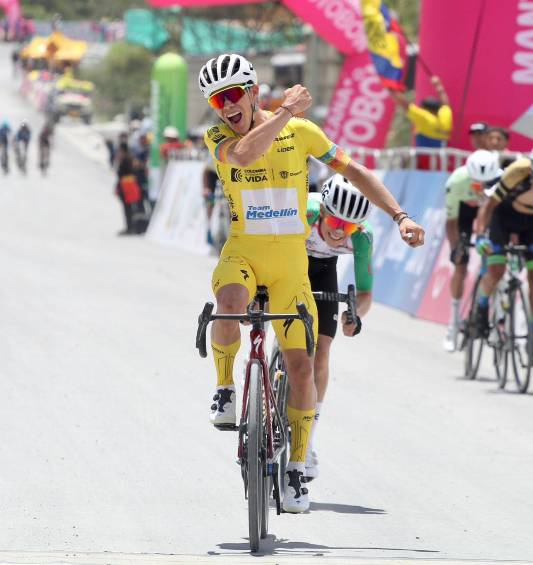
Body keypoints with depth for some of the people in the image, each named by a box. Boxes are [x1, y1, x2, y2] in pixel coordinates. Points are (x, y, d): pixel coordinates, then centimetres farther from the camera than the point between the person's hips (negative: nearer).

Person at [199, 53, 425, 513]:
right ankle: (225, 389, -9)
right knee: (228, 307, -36)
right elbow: (245, 154, -30)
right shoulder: (218, 138, -5)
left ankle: (297, 466, 10)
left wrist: (400, 216, -3)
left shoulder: (300, 131, -4)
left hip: (290, 262, 1)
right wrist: (286, 111, -29)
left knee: (301, 366, -4)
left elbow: (352, 171, 4)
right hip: (243, 251, -1)